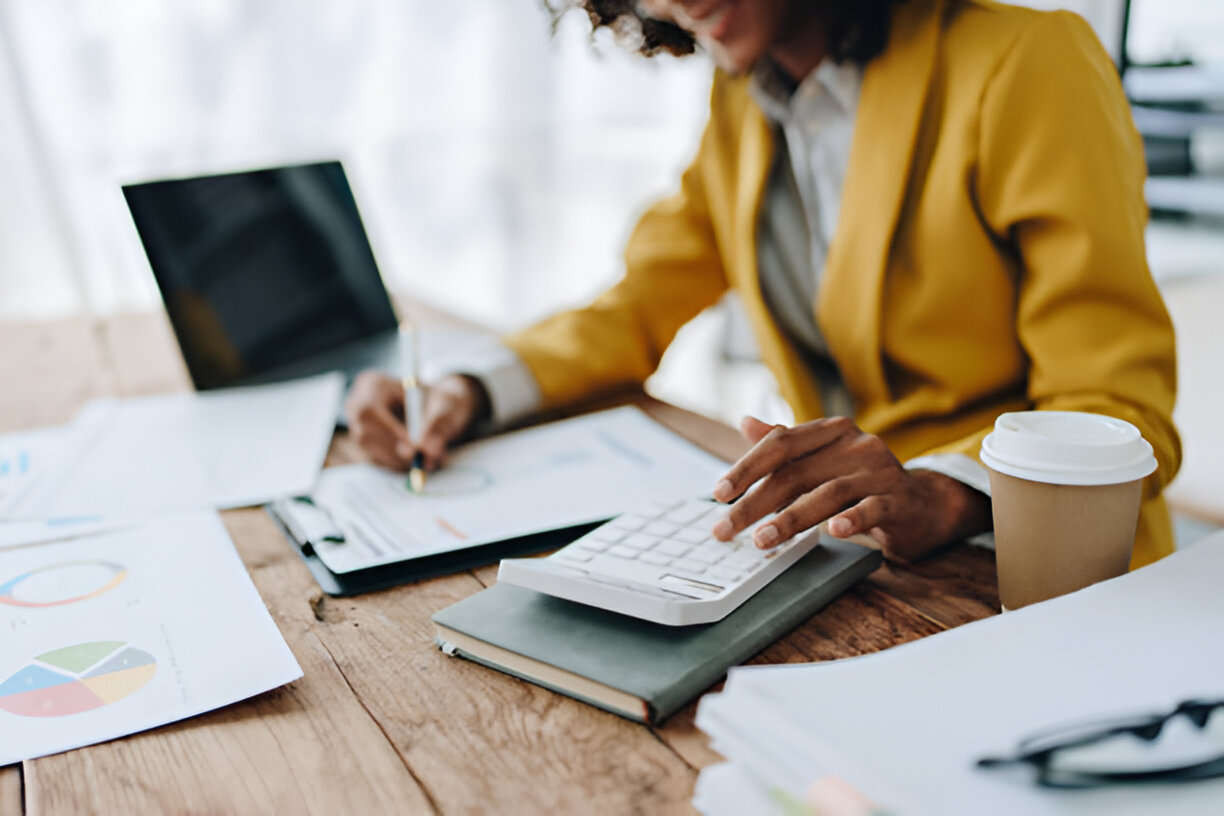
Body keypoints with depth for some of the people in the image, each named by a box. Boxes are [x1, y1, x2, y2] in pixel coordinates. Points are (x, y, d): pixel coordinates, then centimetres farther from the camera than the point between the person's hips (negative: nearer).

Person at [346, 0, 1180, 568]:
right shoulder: (740, 101, 7)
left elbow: (1122, 415, -18)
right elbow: (641, 306, 12)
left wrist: (937, 497, -38)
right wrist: (471, 392, -5)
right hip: (843, 558, 6)